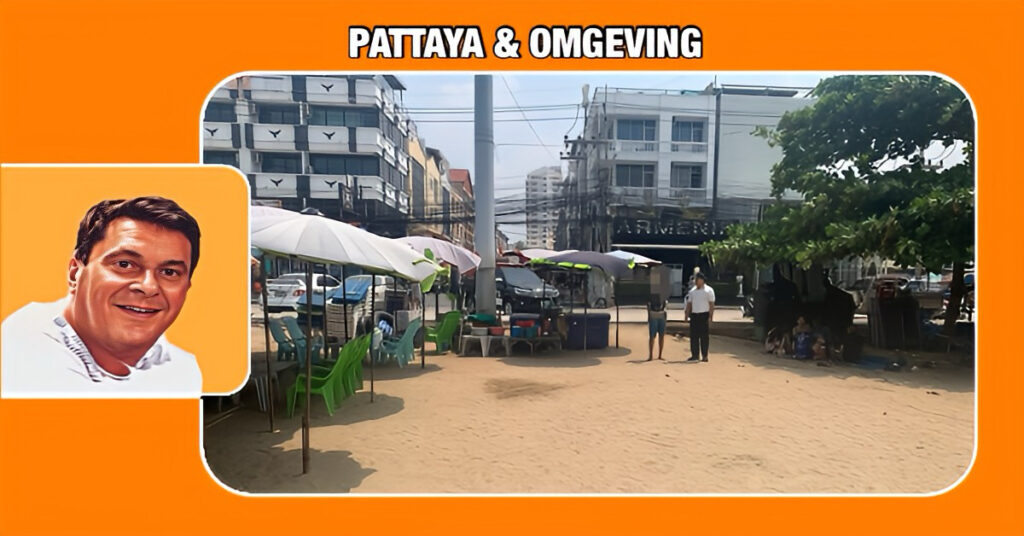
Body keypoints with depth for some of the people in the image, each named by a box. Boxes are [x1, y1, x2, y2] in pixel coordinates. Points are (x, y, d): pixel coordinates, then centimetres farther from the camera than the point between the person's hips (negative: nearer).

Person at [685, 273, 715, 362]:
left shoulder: (709, 290, -3)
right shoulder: (692, 291, 14)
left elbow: (711, 305, -7)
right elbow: (689, 304, 16)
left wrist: (710, 317, -14)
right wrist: (687, 315, 9)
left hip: (704, 315, -5)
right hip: (694, 315, 6)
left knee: (704, 336, -2)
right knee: (693, 336, 6)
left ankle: (704, 356, 4)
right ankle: (695, 355, 14)